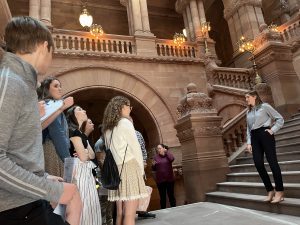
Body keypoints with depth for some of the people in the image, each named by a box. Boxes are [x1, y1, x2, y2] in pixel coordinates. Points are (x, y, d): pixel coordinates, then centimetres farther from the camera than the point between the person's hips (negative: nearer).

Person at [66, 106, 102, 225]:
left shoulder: (82, 134, 17)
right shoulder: (73, 131, -11)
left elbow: (92, 155, 11)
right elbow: (83, 157, -16)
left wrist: (85, 153, -9)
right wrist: (85, 153, 5)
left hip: (86, 172, 9)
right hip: (79, 171, -9)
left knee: (90, 203, 12)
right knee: (83, 204, -4)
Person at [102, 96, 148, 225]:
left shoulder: (107, 128, 16)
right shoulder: (125, 123, -4)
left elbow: (110, 150, 14)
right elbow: (135, 148, -7)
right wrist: (141, 169, 3)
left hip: (116, 169, 7)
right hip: (129, 167, -7)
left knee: (120, 214, 10)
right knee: (130, 215, -7)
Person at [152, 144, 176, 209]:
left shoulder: (168, 154, 3)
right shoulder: (156, 156, 5)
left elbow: (172, 159, -21)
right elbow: (154, 169, 9)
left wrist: (166, 151, -10)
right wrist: (153, 165, -12)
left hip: (169, 179, -1)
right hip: (160, 180, 1)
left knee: (171, 195, 6)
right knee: (162, 197, 7)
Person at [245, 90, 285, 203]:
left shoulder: (264, 106, 2)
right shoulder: (248, 112, 19)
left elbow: (280, 119, 1)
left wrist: (272, 130, -9)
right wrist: (249, 142, 11)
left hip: (265, 134, -6)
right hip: (254, 137, 6)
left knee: (272, 161, -6)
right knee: (258, 163, -3)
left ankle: (279, 192, 2)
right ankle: (270, 190, 9)